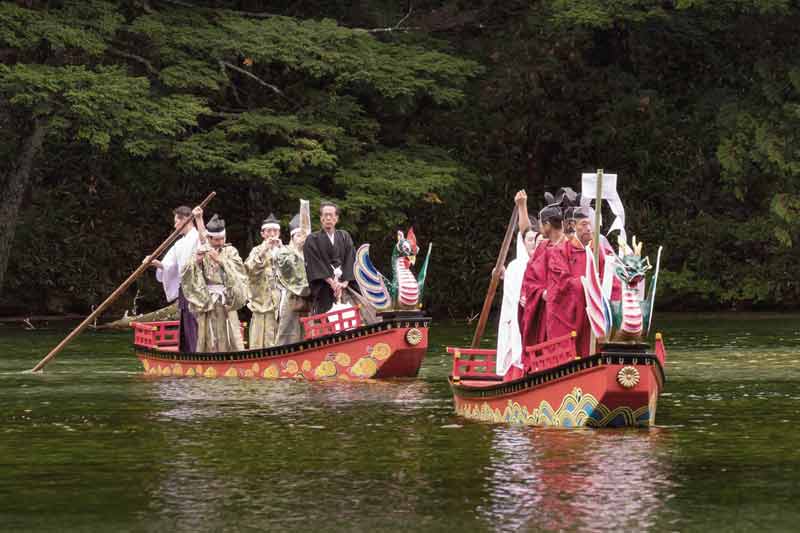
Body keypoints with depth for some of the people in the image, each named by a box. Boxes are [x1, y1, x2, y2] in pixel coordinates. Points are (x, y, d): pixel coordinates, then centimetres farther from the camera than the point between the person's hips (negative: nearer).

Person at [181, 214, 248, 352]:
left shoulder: (230, 251, 8)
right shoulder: (201, 252, 4)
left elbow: (237, 269, -8)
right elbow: (186, 275, -3)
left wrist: (220, 260, -21)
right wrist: (196, 261, -21)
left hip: (227, 304, 1)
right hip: (208, 303, -1)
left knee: (230, 339, -1)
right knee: (210, 340, -2)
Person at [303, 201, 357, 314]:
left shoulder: (345, 237, 16)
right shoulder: (313, 240, 6)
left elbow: (350, 260, 6)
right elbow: (315, 264, -5)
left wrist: (344, 282, -10)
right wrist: (332, 282, -16)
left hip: (344, 287, 3)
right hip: (323, 291, -3)